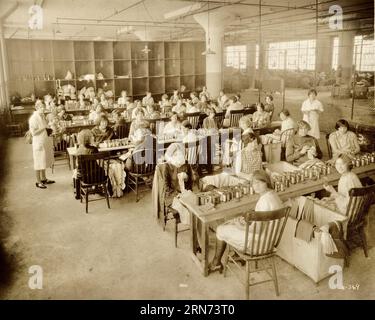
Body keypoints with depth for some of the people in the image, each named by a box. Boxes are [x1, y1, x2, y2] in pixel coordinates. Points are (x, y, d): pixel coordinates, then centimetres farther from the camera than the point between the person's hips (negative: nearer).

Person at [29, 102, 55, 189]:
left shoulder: (42, 116, 10)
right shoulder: (33, 118, -16)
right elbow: (33, 132, -20)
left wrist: (48, 130, 7)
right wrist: (43, 128, -20)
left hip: (45, 143, 9)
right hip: (38, 143, -9)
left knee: (44, 161, 17)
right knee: (39, 163, -1)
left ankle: (43, 179, 30)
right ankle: (38, 182, 9)